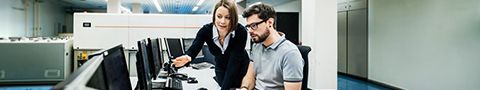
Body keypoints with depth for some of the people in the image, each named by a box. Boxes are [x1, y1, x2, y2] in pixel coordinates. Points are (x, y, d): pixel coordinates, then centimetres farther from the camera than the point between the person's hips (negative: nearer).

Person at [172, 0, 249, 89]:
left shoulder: (241, 32, -31)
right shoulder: (206, 30, -24)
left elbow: (234, 62, -35)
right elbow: (194, 49, -31)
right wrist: (187, 57, -56)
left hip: (240, 68, -1)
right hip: (221, 68, 2)